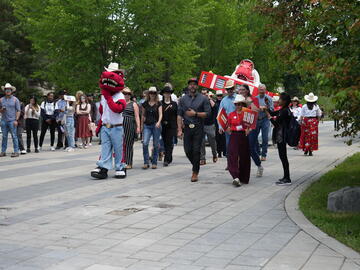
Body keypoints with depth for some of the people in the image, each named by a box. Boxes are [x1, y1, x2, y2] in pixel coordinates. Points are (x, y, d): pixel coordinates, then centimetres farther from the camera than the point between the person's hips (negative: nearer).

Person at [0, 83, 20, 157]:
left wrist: (16, 120, -10)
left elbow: (18, 111, 0)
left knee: (14, 136, -5)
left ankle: (16, 152, -2)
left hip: (12, 121, -3)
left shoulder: (15, 99, 2)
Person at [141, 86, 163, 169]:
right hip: (147, 125, 1)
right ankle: (146, 162, -6)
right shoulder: (145, 103, 8)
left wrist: (159, 122, -24)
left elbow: (160, 114, -6)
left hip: (156, 125, -1)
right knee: (145, 143, -12)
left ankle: (154, 163, 12)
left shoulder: (158, 104, 3)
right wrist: (142, 125, 14)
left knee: (155, 144, 3)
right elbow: (143, 115, 15)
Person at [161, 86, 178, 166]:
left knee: (169, 142, -9)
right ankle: (169, 158, 24)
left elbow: (177, 115, 6)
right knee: (165, 142, 9)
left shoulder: (174, 104, 6)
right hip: (163, 126, 2)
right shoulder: (160, 103, 6)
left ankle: (166, 160, -13)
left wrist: (177, 125, 2)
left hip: (171, 126, -2)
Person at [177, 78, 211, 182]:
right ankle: (196, 166, 29)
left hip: (198, 128, -2)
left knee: (196, 150, -4)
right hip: (187, 127, 3)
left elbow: (207, 113, -2)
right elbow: (179, 115, 5)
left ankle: (195, 172, 7)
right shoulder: (183, 99, 8)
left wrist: (195, 114, -11)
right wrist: (179, 129, -2)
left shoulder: (203, 99, 2)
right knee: (187, 150, 4)